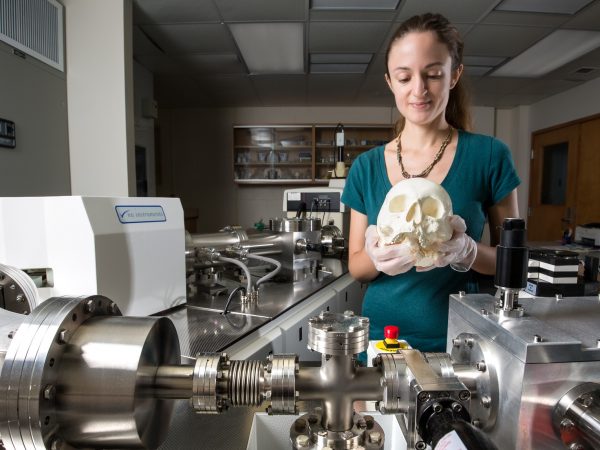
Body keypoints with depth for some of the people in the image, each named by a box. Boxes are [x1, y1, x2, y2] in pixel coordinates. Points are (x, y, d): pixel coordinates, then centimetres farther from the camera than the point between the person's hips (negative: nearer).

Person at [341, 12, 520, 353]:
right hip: (380, 336, 2)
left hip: (455, 339, -1)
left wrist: (466, 251, -22)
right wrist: (377, 257, -20)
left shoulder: (489, 156, -7)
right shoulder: (366, 167, -2)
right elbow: (356, 267, 2)